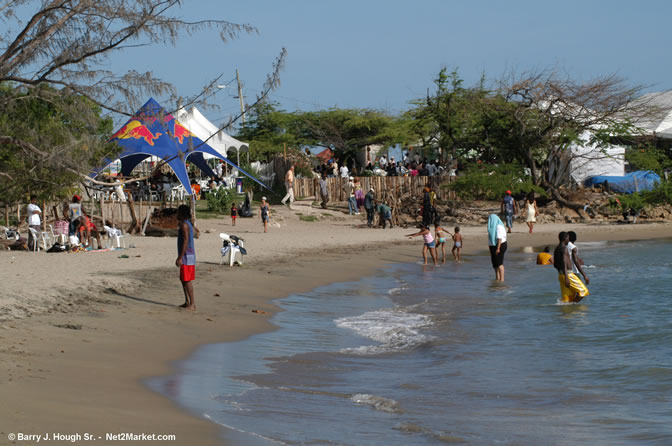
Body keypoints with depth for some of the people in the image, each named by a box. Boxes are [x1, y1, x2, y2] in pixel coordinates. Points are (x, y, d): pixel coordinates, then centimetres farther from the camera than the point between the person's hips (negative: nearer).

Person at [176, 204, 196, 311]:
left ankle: (192, 304, -8)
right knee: (183, 279, 16)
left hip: (186, 256, -10)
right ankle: (187, 302, 20)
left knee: (187, 280, -8)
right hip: (189, 255, 10)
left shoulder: (184, 225, -15)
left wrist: (180, 258, -22)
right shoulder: (188, 224, 17)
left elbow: (185, 241, -21)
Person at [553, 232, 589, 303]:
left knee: (566, 298, 8)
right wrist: (566, 278, -29)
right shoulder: (564, 248, -13)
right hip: (568, 275, -9)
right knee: (583, 291, -4)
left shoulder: (556, 249, 16)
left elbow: (555, 264, 22)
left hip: (560, 275, 9)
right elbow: (564, 263, -23)